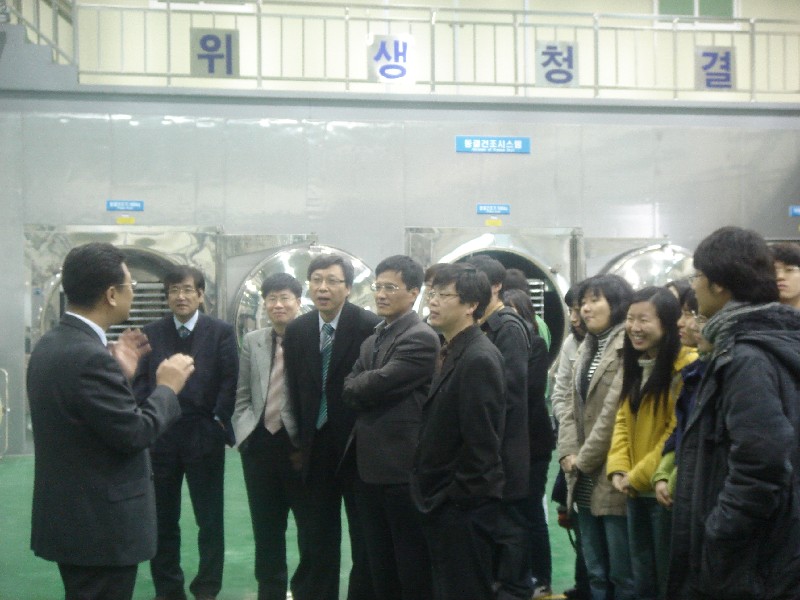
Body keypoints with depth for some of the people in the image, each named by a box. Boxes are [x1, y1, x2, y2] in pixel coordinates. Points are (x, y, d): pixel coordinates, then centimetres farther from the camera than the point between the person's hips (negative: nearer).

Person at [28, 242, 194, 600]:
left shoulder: (51, 344, 6)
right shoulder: (90, 356, -24)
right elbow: (133, 433, -22)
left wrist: (120, 373, 9)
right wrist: (167, 387, -8)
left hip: (71, 519, 10)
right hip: (100, 527, -10)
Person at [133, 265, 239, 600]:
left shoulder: (221, 332, 1)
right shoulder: (151, 333, 7)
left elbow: (230, 380, -3)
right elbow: (140, 381, 3)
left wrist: (220, 420, -10)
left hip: (204, 435, -2)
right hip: (159, 435, 2)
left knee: (210, 519, 6)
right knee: (162, 519, 10)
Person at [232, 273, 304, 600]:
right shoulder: (252, 341, 10)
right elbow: (241, 396, 13)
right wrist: (244, 435, 1)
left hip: (301, 448, -4)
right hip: (260, 447, 5)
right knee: (266, 529, 14)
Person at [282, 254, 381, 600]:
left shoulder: (370, 327, -14)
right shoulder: (296, 330, 3)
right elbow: (294, 391, 6)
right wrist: (299, 442, 3)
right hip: (315, 450, 4)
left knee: (367, 542, 10)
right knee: (315, 542, 13)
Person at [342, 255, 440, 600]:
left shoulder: (421, 338, -13)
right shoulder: (372, 339, 16)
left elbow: (377, 384, -19)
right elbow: (349, 392, 7)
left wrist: (357, 387, 0)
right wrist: (366, 389, -12)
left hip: (402, 467, -8)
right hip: (369, 465, 9)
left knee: (412, 564, 3)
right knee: (379, 565, 17)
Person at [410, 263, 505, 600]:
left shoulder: (478, 358, -19)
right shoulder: (453, 352, 11)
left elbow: (481, 440, -22)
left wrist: (457, 497, -17)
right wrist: (437, 494, 12)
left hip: (463, 505, -9)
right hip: (445, 500, 9)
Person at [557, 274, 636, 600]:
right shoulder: (586, 347, 17)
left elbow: (615, 411, -18)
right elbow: (572, 404, 13)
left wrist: (584, 459, -11)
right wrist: (568, 453, -1)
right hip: (585, 479, 8)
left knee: (622, 574, 2)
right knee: (595, 572, 16)